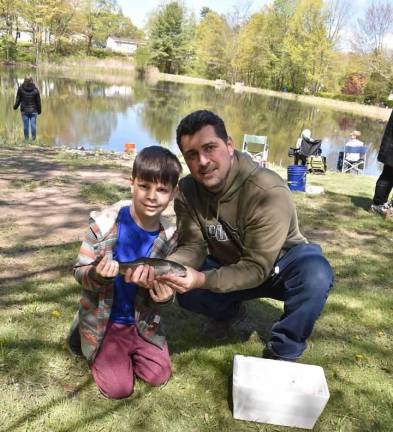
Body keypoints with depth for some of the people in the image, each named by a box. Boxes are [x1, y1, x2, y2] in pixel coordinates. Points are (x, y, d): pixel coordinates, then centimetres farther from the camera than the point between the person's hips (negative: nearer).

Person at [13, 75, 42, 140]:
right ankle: (33, 138, 8)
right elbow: (38, 101, -1)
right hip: (33, 110, -1)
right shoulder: (35, 90, -7)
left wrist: (15, 106, 18)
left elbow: (18, 99, 0)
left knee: (25, 125, 7)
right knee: (33, 125, 3)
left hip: (24, 110, 1)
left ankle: (26, 138, 14)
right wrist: (39, 110, 11)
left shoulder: (20, 88, -5)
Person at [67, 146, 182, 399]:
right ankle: (92, 346, 20)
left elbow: (163, 285, -3)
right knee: (119, 388, -7)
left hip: (143, 322, 3)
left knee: (159, 376, 1)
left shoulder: (169, 237, -11)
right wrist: (97, 275, -36)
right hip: (103, 320, -3)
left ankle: (128, 351, 26)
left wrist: (164, 296, -27)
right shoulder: (104, 222, -21)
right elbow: (80, 272, -13)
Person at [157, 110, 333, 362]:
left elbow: (257, 268, -33)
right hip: (230, 265, 4)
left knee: (315, 274, -37)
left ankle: (282, 353, -12)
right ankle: (229, 311, 13)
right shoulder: (187, 190, -15)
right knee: (187, 291, -23)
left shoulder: (269, 192, -33)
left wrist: (203, 280, -48)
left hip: (279, 265, -4)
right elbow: (193, 247, -17)